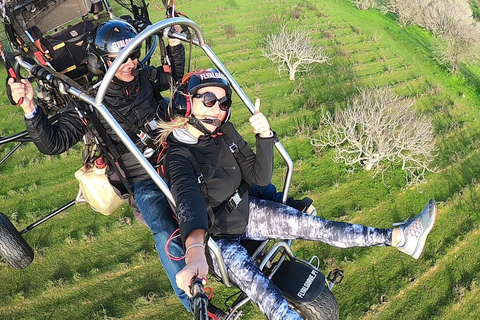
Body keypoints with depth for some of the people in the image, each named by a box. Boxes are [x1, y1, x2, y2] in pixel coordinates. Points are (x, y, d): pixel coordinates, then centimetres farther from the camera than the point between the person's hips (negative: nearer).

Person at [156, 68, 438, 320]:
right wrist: (195, 251, -62)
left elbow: (259, 178, -6)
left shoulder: (224, 133, -5)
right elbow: (188, 200, -44)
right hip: (214, 234, -4)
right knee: (251, 279, -27)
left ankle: (396, 238, -7)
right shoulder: (178, 156, -24)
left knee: (308, 224, -6)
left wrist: (264, 136, -24)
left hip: (243, 211, 4)